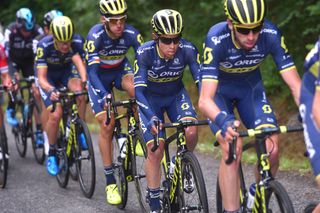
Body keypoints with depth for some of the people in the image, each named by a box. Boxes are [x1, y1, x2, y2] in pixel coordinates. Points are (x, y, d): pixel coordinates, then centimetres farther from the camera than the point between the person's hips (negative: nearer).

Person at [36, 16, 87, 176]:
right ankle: (52, 154, 0)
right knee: (55, 115, -20)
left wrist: (85, 81, -59)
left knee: (80, 92, -31)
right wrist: (51, 90, -54)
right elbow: (41, 78, -33)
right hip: (48, 77, -2)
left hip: (66, 72, 2)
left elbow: (79, 63, -38)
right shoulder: (44, 46, -32)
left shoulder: (77, 42, -27)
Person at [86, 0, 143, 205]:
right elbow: (92, 71, -38)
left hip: (120, 69, 2)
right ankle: (110, 182, -3)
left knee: (137, 89, -33)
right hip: (99, 76, -2)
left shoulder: (131, 34, -26)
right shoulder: (96, 35, -32)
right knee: (106, 124, -11)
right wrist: (105, 96, -52)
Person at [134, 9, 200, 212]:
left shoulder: (187, 50, -26)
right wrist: (151, 117, -48)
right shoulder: (145, 53, -30)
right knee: (155, 149, -14)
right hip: (150, 99, -2)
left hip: (176, 95, 2)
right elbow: (139, 90, -33)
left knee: (191, 131, -27)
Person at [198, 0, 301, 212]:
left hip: (251, 87, 3)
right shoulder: (217, 39, -36)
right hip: (219, 89, -2)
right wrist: (224, 121, -60)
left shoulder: (271, 35, -29)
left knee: (272, 150, -14)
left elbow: (295, 85, -27)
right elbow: (205, 99, -40)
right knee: (232, 148, -26)